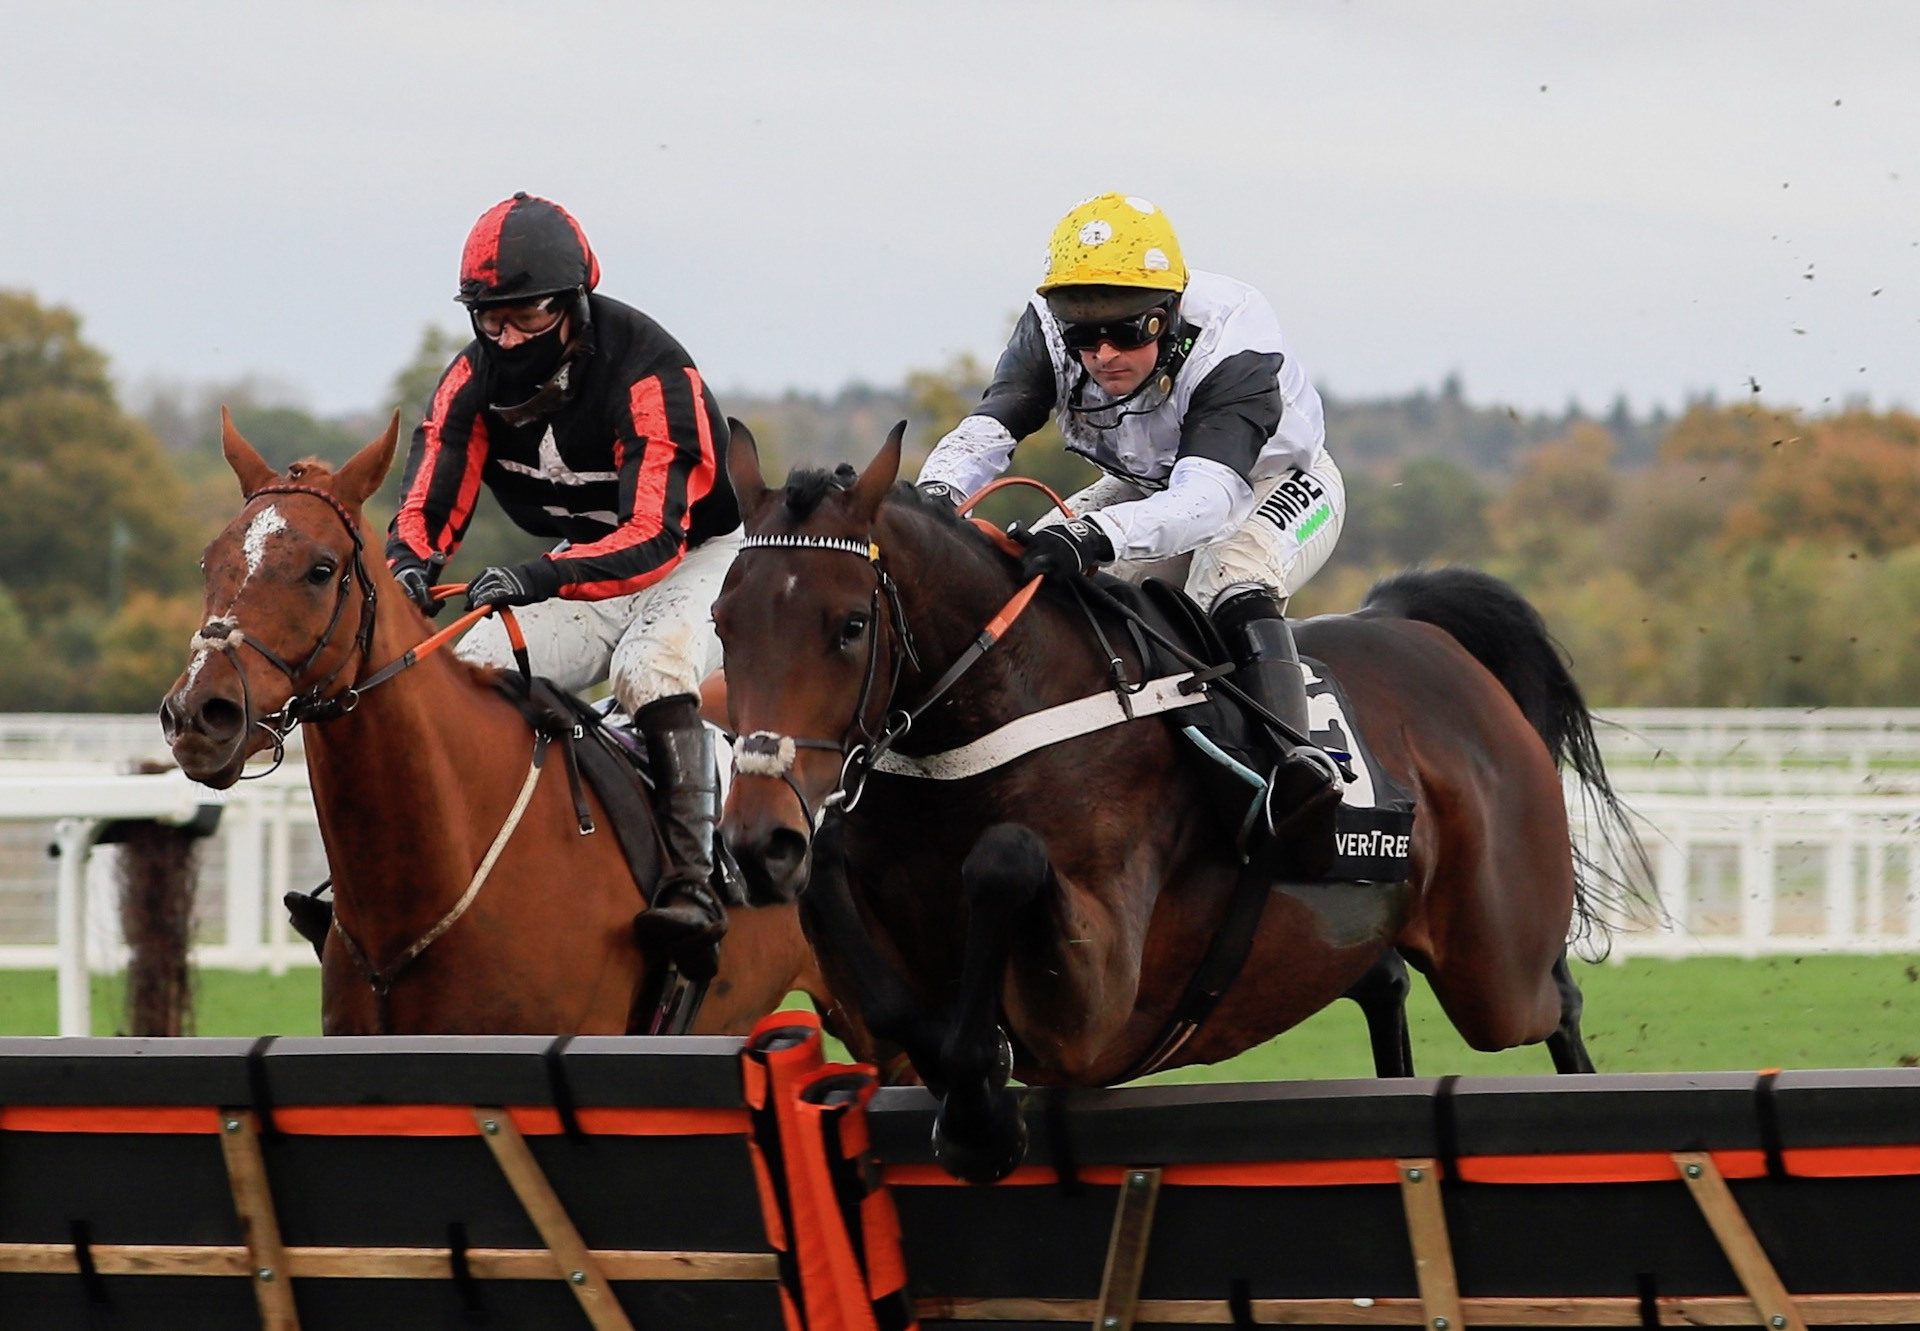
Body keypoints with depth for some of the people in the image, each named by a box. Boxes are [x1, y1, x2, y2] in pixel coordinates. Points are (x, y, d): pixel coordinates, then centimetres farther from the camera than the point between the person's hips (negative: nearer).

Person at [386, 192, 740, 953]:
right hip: (584, 568, 7)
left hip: (700, 555, -7)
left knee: (650, 668, -36)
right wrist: (408, 567, -38)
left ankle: (690, 883, -41)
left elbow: (655, 535, -39)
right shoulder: (476, 380, -10)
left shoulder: (649, 376, -30)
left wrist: (536, 579, -54)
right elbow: (428, 509, -12)